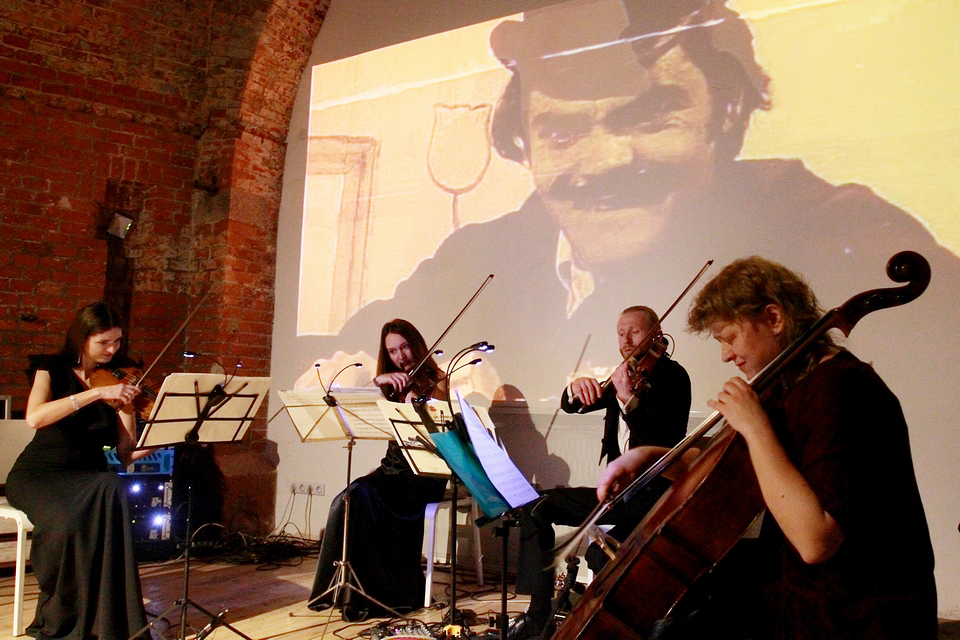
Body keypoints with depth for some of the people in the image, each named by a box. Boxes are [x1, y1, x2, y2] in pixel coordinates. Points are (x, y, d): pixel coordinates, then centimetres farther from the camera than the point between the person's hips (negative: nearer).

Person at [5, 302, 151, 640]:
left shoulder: (118, 381, 5)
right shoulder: (54, 370, -2)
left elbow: (126, 454, -2)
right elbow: (34, 418, -25)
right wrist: (96, 392, -30)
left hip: (88, 477, 3)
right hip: (38, 475, -2)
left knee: (111, 491, -34)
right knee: (74, 514, -36)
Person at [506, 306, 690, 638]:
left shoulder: (671, 374, -6)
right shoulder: (624, 377, 17)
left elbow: (669, 439, -21)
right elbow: (570, 406, 11)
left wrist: (630, 399, -35)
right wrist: (576, 388, -13)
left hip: (655, 492, -9)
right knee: (538, 506, 0)